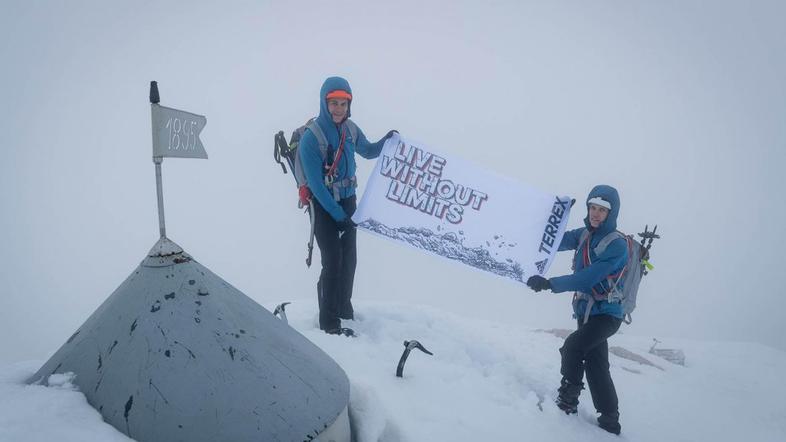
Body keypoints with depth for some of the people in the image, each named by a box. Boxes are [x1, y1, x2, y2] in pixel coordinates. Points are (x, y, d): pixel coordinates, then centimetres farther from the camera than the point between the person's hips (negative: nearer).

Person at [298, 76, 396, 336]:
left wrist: (386, 141, -2)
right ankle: (329, 322, 2)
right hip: (322, 205, -6)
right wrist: (338, 214, -20)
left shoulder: (350, 129, -1)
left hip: (348, 200, 6)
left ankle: (344, 308, 33)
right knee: (333, 262, -9)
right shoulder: (311, 137, -20)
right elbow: (316, 184, -20)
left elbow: (368, 151, 19)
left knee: (349, 258, 13)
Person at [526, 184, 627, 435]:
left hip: (606, 314, -8)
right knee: (596, 365, 12)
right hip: (587, 311, 8)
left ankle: (567, 401, -7)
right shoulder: (584, 235, 4)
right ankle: (609, 421, 22)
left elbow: (588, 278, -28)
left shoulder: (616, 245, -19)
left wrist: (550, 284, -33)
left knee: (573, 346, -24)